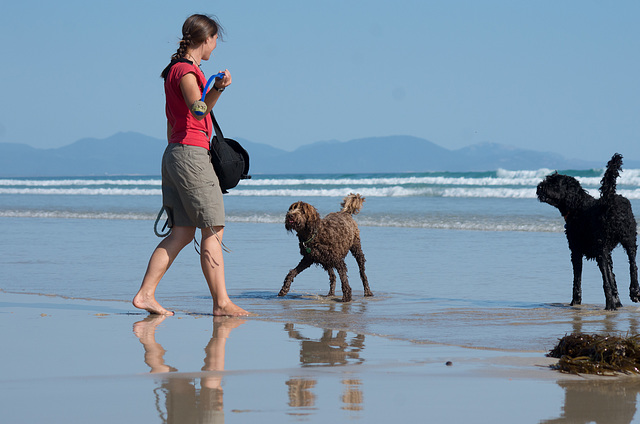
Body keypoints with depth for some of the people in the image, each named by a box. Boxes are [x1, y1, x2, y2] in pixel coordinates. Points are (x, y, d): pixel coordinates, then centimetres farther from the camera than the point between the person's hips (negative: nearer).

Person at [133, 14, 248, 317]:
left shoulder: (176, 69, 21)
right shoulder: (186, 70, -10)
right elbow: (198, 110, -26)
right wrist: (218, 88, -41)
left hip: (174, 154, 10)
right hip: (191, 152, -10)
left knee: (182, 233, 6)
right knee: (213, 230, -7)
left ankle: (145, 294, 0)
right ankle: (221, 302, -7)